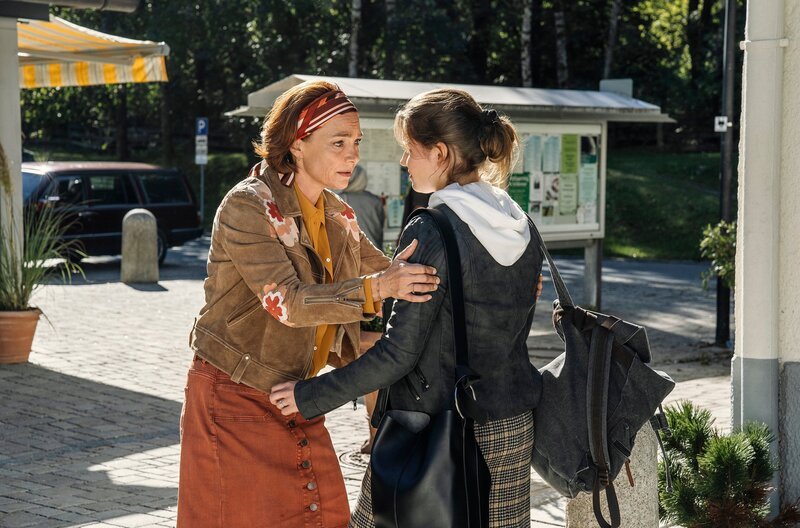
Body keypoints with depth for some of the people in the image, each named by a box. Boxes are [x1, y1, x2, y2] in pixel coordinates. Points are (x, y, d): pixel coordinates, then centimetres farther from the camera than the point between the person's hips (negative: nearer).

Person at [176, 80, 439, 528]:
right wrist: (377, 287, -39)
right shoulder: (248, 206, -17)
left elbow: (393, 277, 14)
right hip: (235, 398, -7)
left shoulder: (337, 214, 7)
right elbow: (287, 301, -28)